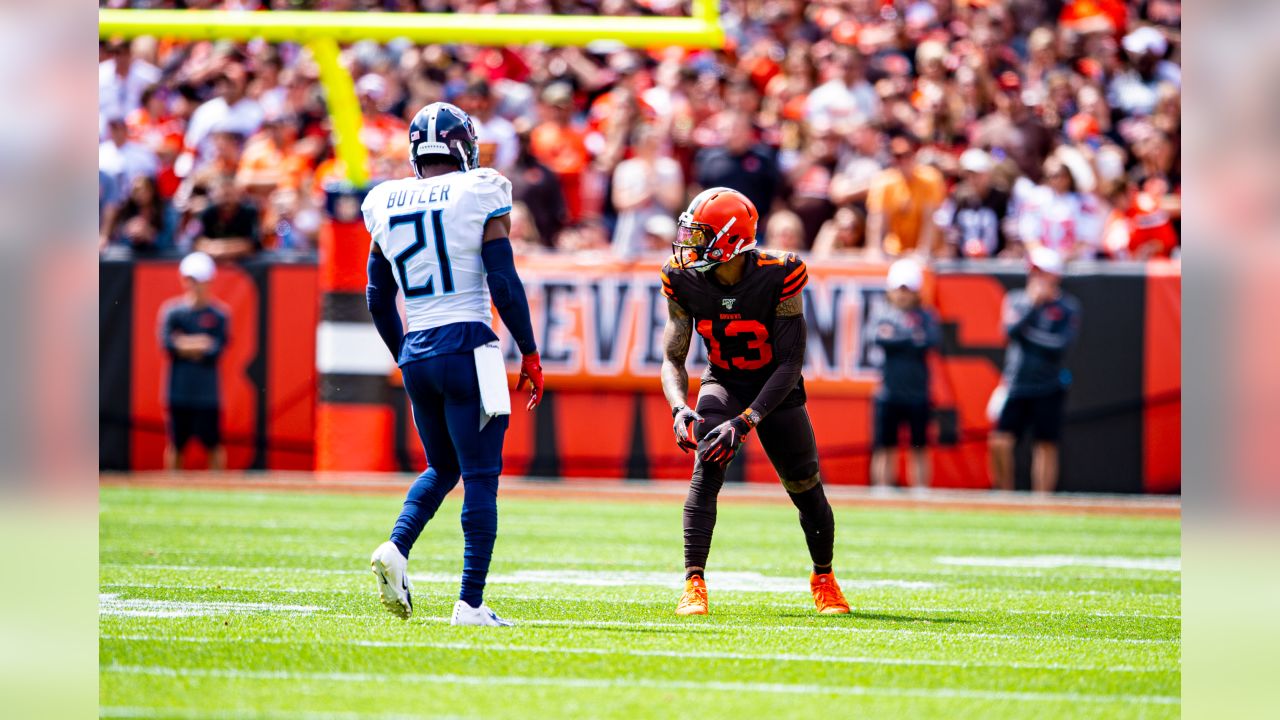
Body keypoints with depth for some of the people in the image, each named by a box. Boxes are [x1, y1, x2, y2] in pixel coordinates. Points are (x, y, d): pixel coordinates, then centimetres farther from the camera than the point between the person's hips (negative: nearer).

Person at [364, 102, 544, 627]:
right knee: (480, 477, -1)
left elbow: (378, 300, 15)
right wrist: (530, 355, 1)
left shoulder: (387, 205, 9)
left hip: (416, 352, 5)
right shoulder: (479, 196, -6)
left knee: (442, 467, 21)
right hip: (466, 348, -5)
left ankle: (396, 548, -3)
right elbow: (505, 286, -8)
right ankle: (470, 603, -5)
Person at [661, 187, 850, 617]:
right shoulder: (685, 282, -17)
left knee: (806, 488, 3)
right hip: (724, 383, 1)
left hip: (775, 387, -1)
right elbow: (673, 359, -9)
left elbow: (791, 363, -26)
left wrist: (746, 421, -34)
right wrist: (680, 409, -30)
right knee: (707, 469, -24)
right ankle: (694, 585, -26)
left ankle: (823, 578, 31)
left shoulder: (778, 277, -28)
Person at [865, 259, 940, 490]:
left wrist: (895, 338, -12)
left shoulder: (925, 316, 6)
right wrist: (912, 340, -11)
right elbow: (875, 339, -12)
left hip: (917, 393, 0)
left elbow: (933, 340, -12)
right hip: (888, 392, 0)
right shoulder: (880, 313, 6)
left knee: (919, 449, 4)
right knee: (884, 447, 0)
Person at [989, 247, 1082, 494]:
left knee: (1046, 445, -1)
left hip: (1048, 388, -2)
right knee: (1000, 442, -7)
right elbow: (1012, 331, -9)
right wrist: (1034, 304, -14)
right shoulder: (1016, 300, 8)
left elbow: (1060, 346, -12)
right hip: (1016, 387, 2)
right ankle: (1004, 494, 7)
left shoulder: (1067, 307, -1)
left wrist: (1028, 331, -9)